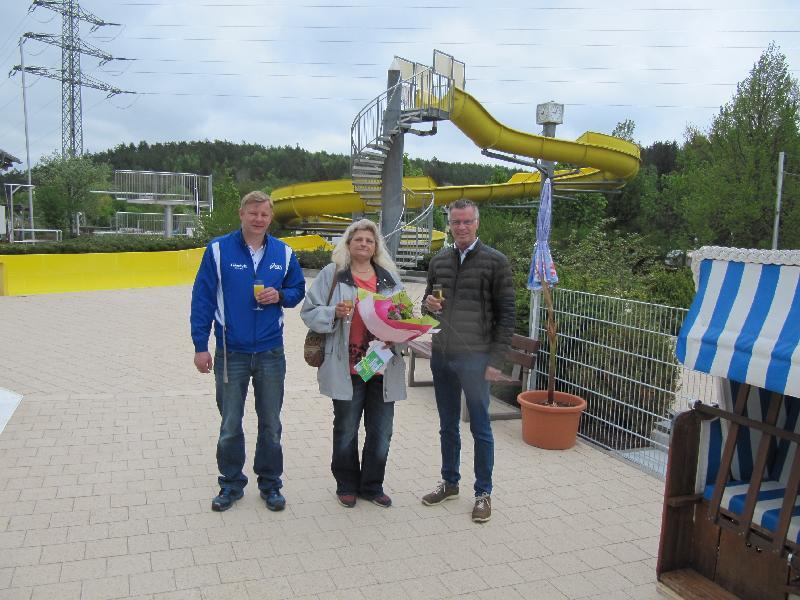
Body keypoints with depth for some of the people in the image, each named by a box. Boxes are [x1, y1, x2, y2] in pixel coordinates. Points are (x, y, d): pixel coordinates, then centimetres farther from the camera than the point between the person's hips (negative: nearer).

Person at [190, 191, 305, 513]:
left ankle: (270, 484, 28)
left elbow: (298, 289, 13)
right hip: (231, 352, -2)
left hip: (271, 352, 2)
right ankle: (231, 484, 29)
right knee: (230, 425, 11)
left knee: (271, 425, 12)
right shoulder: (219, 249, -5)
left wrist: (280, 296, -10)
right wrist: (200, 346, -8)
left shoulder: (283, 253, 2)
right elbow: (202, 298, -5)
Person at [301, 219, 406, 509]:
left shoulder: (389, 278, 11)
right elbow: (309, 311, 1)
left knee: (381, 431, 9)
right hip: (347, 368, -3)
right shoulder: (332, 274, 1)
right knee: (346, 430, 11)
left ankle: (372, 485, 28)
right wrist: (334, 313, -16)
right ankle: (346, 485, 30)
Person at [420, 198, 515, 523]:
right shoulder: (439, 261, 9)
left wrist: (496, 359, -11)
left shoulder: (495, 261, -6)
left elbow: (506, 314, -6)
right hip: (441, 356, 5)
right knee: (447, 426, 17)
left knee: (480, 429, 6)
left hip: (475, 359, -5)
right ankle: (449, 483, 32)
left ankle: (483, 492, 20)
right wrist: (429, 305, -6)